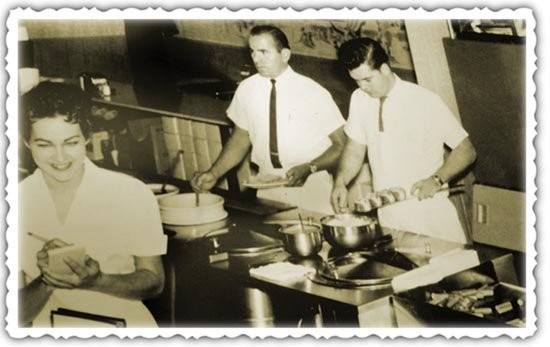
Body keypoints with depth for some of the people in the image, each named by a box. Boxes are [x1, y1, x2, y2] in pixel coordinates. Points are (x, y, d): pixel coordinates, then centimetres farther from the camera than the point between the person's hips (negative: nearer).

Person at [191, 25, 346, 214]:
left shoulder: (313, 92, -12)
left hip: (312, 190, -3)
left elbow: (341, 145, -7)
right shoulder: (246, 89, -2)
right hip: (268, 191, 3)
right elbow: (241, 139, 11)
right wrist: (213, 174, -1)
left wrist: (309, 169, -21)